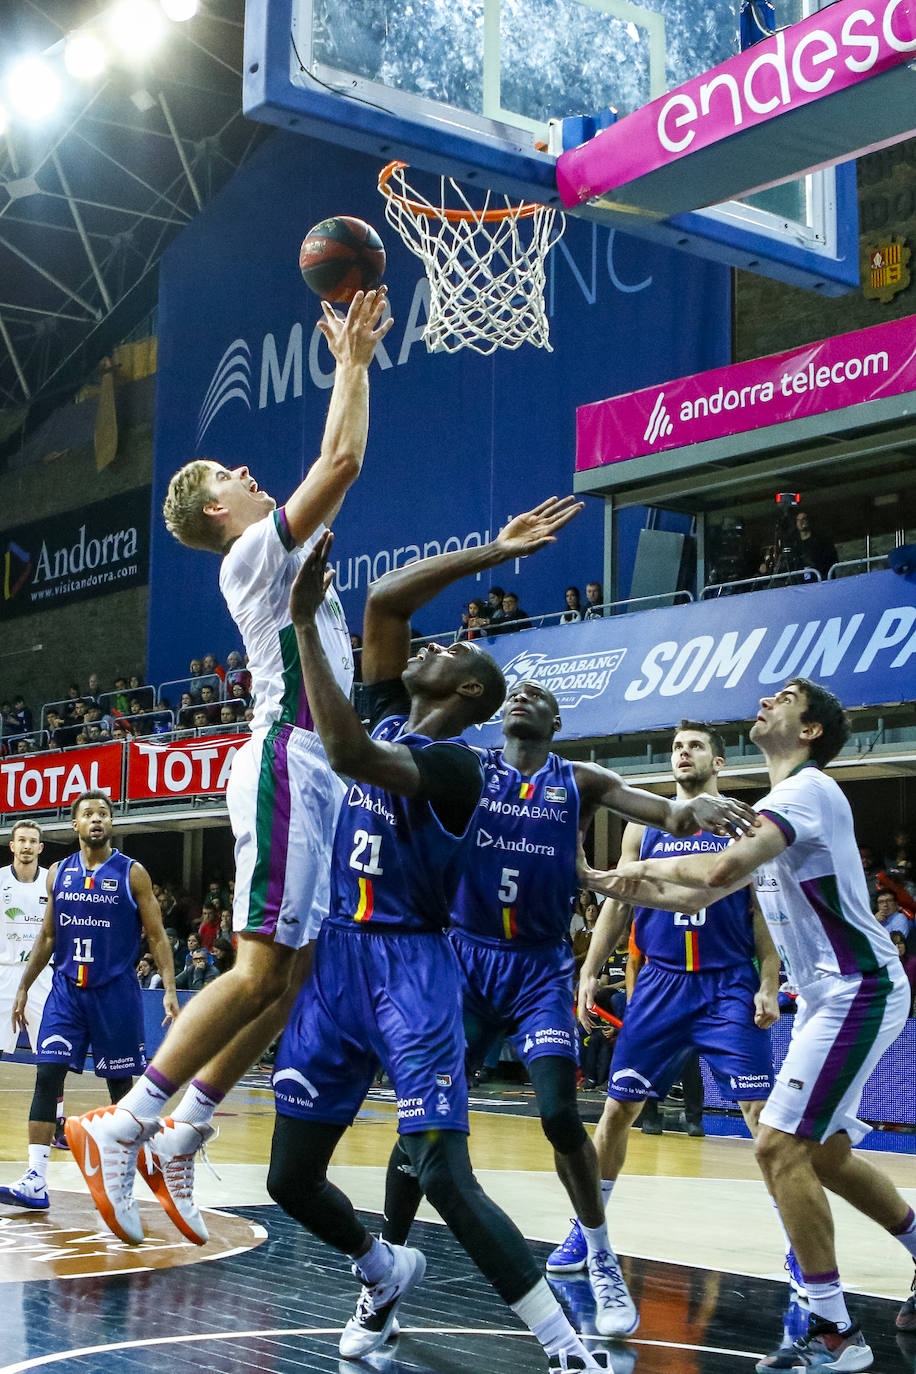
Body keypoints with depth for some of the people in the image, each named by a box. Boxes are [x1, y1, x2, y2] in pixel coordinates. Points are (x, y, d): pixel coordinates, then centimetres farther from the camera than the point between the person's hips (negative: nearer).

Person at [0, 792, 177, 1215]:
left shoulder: (132, 874, -3)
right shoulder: (59, 873, 7)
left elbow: (156, 936, -3)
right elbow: (47, 937, 15)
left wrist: (170, 990, -11)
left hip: (115, 991, -2)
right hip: (67, 989, 2)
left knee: (120, 1083, 5)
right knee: (47, 1075, -10)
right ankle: (35, 1181, -11)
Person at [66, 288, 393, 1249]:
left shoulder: (285, 548, 23)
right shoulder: (256, 547, -4)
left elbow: (333, 468, 31)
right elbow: (342, 462, -13)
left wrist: (352, 364, 27)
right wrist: (352, 365, -1)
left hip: (312, 766, 10)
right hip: (289, 760, -9)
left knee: (291, 973, 6)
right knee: (260, 971, -13)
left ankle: (180, 1136, 10)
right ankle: (127, 1124, -9)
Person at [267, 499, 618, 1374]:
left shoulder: (454, 764, -13)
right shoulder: (389, 716, 10)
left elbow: (350, 755, -30)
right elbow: (383, 602, 6)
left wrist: (304, 621, -27)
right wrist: (494, 554, 4)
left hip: (410, 973, -8)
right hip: (335, 964, 8)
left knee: (445, 1178, -16)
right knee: (290, 1179, 10)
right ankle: (386, 1274, 38)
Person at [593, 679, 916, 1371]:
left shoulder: (808, 789, -15)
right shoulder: (783, 803, 17)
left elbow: (721, 870, -31)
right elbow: (699, 896, 22)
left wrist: (651, 866, -12)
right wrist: (610, 883, 14)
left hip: (858, 990, -10)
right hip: (830, 995, 10)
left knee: (781, 1146, -14)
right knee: (826, 1153, 17)